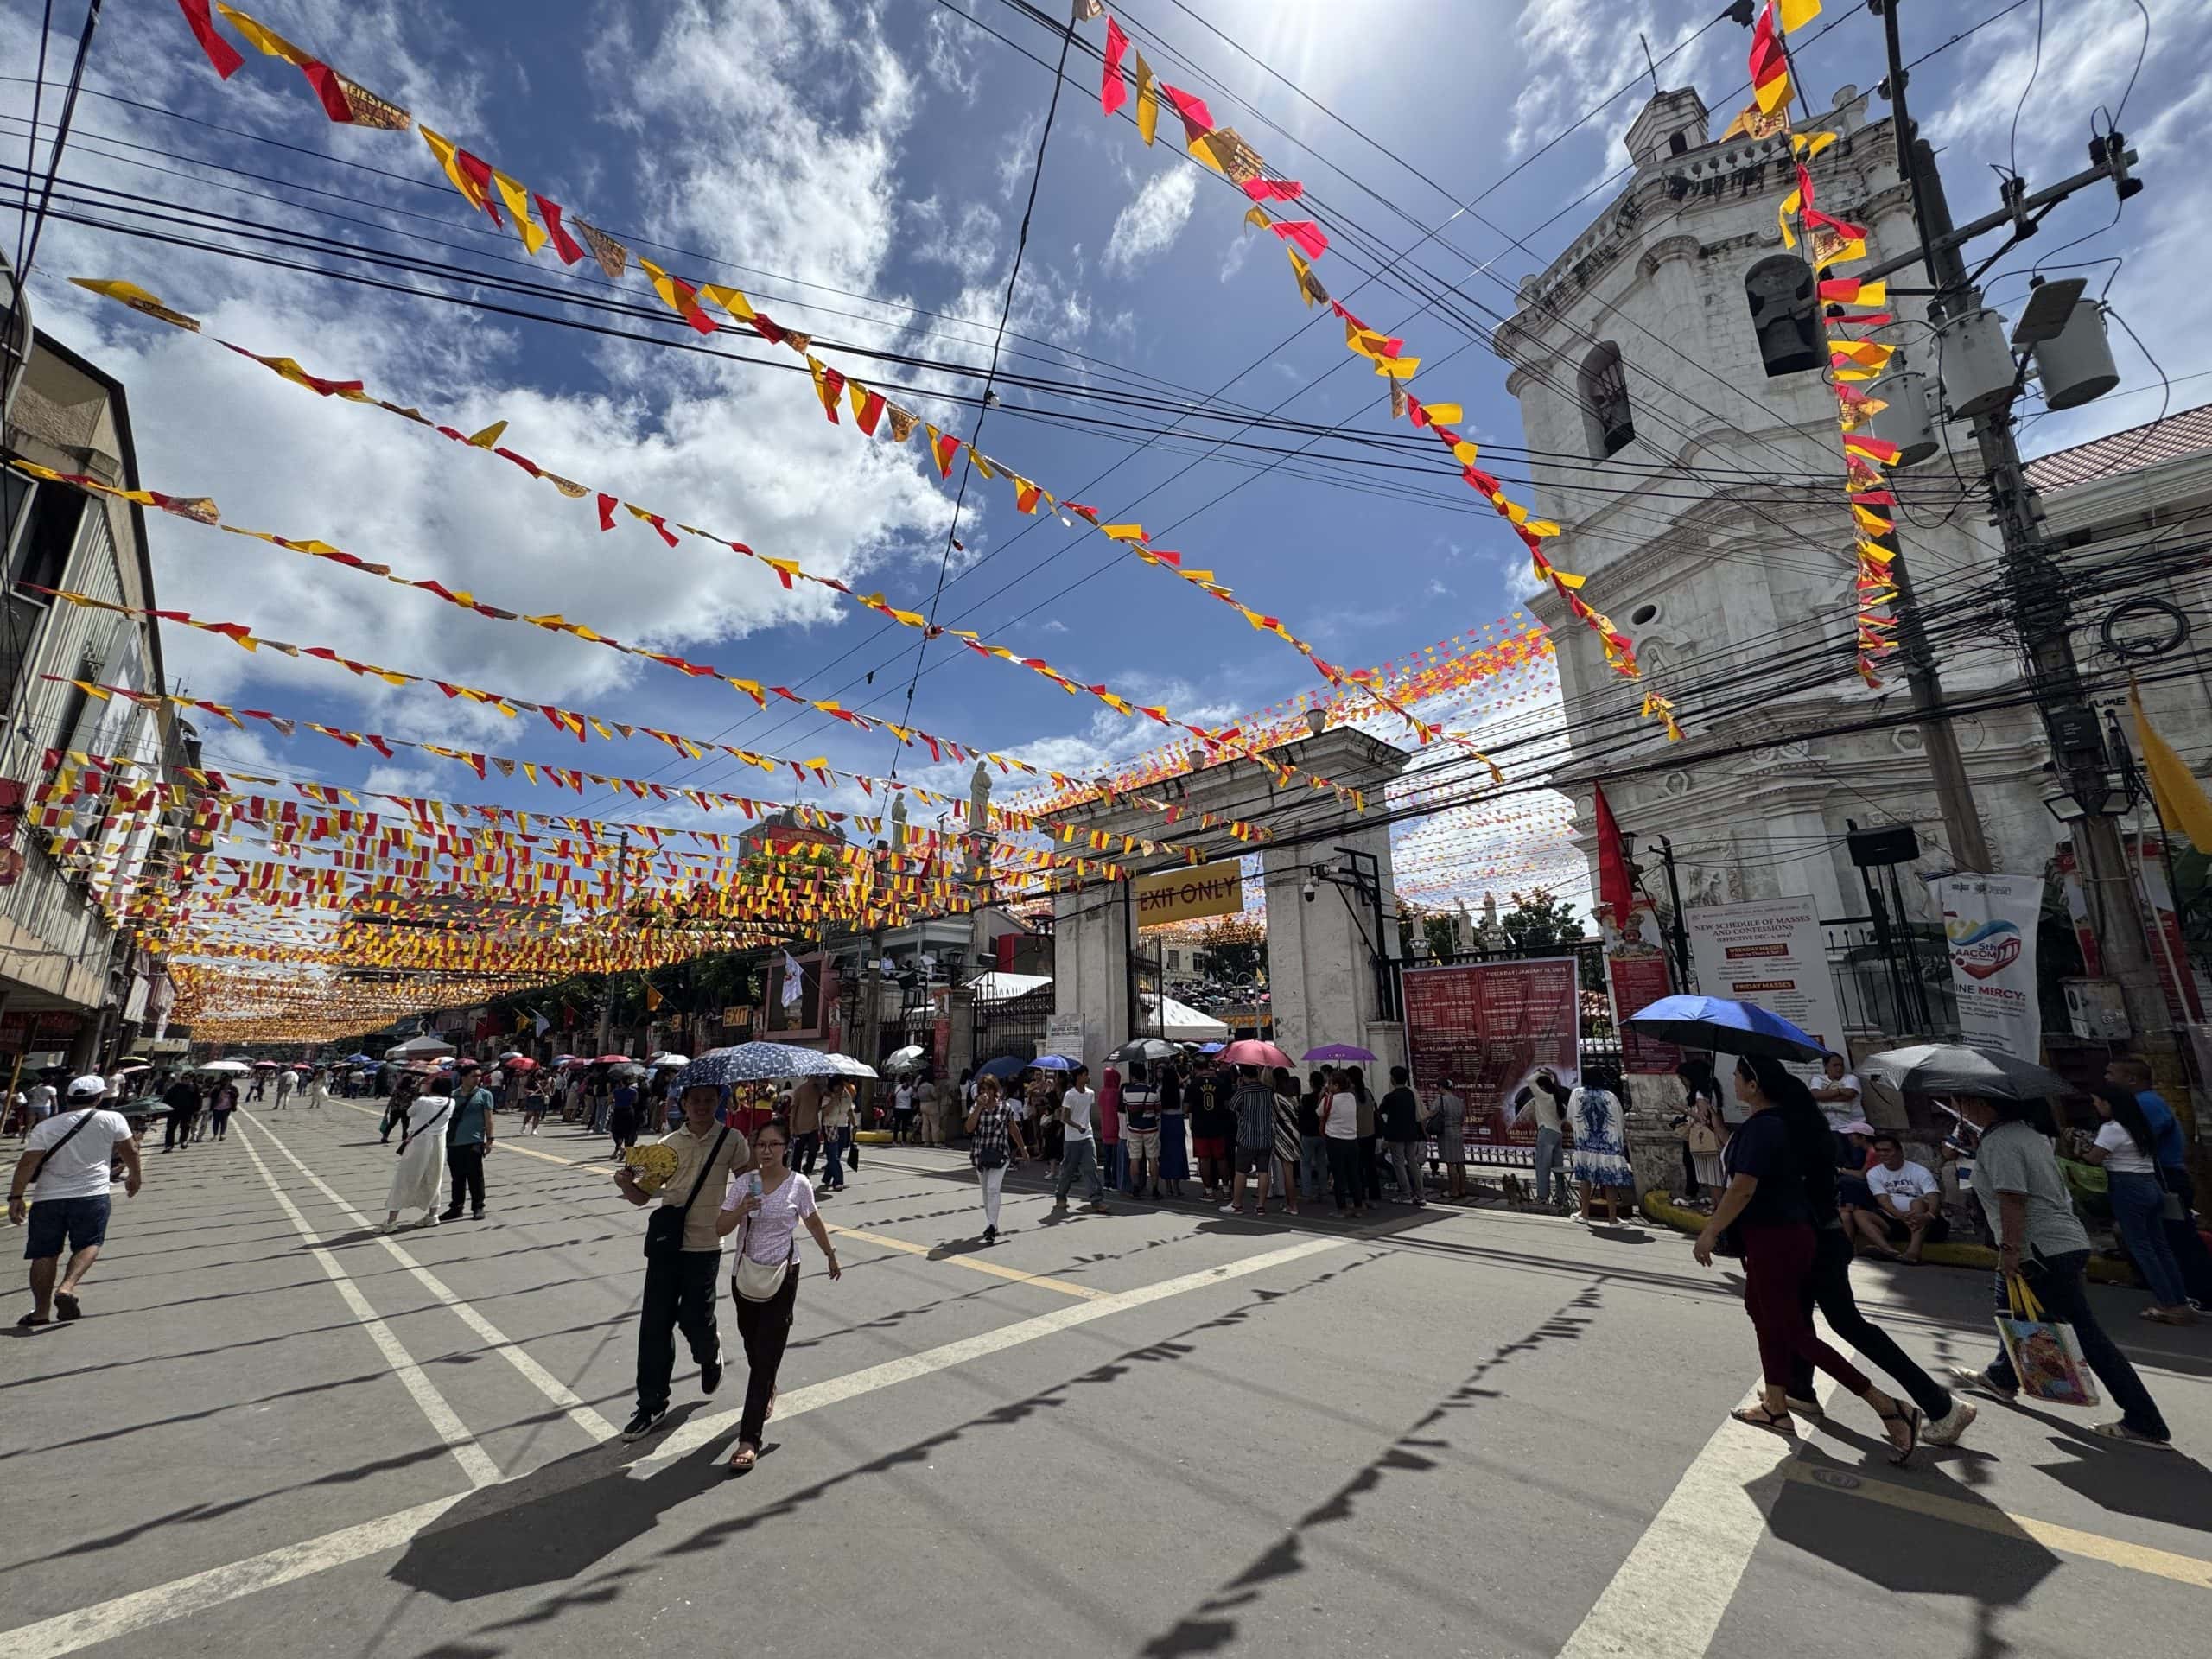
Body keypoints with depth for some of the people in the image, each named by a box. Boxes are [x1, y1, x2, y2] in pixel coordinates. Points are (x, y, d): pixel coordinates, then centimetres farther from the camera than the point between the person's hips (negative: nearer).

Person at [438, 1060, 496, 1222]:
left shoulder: (484, 1094, -1)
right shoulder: (453, 1095, 9)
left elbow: (488, 1118, -2)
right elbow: (447, 1117, 14)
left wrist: (489, 1139, -6)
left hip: (474, 1142, -4)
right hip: (453, 1143, 4)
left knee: (475, 1176, 0)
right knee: (457, 1177, 12)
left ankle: (478, 1208, 9)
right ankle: (456, 1208, 24)